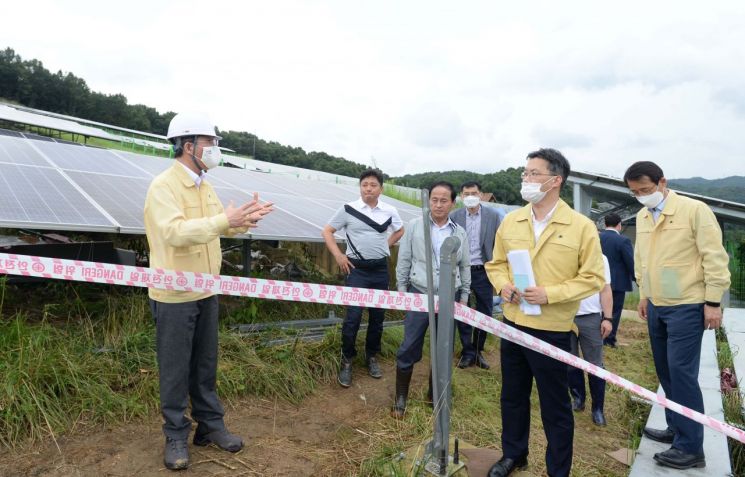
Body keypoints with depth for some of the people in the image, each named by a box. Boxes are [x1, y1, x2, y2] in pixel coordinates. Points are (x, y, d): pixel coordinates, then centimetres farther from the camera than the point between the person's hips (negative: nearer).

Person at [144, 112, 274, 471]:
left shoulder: (204, 186, 9)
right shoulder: (163, 185, -17)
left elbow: (219, 226, 13)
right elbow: (175, 232, -31)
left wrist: (244, 220, -5)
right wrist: (224, 220, -39)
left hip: (205, 291, 8)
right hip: (174, 295, -8)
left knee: (205, 363, 16)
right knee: (175, 369, 6)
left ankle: (210, 424, 30)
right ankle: (176, 435, 21)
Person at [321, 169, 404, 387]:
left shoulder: (390, 211, 1)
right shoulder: (348, 209, -6)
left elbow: (400, 230, 21)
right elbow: (327, 231, 2)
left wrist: (385, 245, 8)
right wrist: (338, 256, -6)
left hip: (380, 269, 3)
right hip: (356, 269, -3)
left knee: (378, 315, 10)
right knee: (353, 315, -8)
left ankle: (372, 357, 27)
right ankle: (347, 361, 8)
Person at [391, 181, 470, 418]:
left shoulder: (459, 233, 4)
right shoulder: (414, 226, -2)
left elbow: (465, 267, 11)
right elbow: (403, 261, 1)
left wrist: (464, 297, 10)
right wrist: (402, 291, 0)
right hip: (419, 295, -2)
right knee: (408, 349, 0)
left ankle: (434, 396, 30)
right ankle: (400, 399, 17)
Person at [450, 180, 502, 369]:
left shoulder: (493, 215, 0)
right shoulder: (454, 216, -1)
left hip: (483, 272, 0)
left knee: (485, 314, 8)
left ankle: (478, 351, 26)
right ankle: (467, 352, 21)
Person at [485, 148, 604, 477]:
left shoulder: (581, 226, -9)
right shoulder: (510, 222, 4)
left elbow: (592, 278, -9)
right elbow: (496, 263, 13)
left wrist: (549, 294, -19)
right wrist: (503, 285, -8)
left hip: (551, 330, -4)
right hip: (512, 323, 5)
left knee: (555, 405, 9)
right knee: (512, 396, 19)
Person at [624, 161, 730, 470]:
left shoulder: (695, 210, -12)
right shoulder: (642, 216, 8)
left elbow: (714, 257, -12)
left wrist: (713, 301, -14)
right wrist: (643, 293, 18)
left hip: (686, 307, -7)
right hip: (656, 306, 7)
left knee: (681, 372, -7)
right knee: (666, 371, 14)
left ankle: (690, 448, 4)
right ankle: (676, 429, 29)